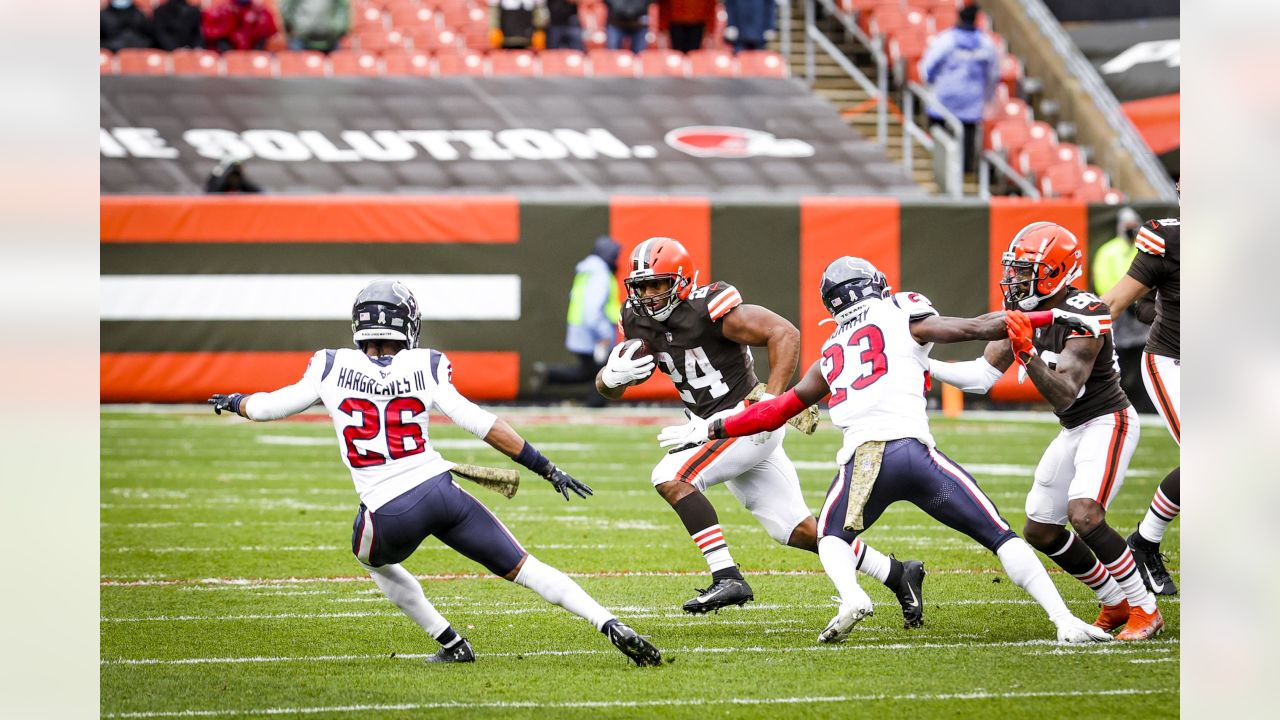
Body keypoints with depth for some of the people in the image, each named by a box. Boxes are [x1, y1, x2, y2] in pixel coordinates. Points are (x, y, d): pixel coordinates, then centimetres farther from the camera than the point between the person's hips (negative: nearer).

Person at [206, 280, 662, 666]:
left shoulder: (332, 368, 5)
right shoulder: (424, 369, 5)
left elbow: (269, 407, 17)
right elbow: (484, 425, 1)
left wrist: (232, 402, 40)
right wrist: (548, 470, 6)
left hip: (389, 512, -1)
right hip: (441, 489, 1)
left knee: (373, 558, 34)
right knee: (522, 567, 8)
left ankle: (451, 643, 24)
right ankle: (611, 626, -8)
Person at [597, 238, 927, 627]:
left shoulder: (710, 310, -19)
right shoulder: (639, 322, 4)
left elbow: (785, 334, -20)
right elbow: (606, 387, 6)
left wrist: (772, 398, -26)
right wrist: (612, 377, -18)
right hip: (720, 428, 8)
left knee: (670, 477, -22)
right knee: (797, 530, 9)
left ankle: (727, 578, -22)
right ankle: (897, 574, 19)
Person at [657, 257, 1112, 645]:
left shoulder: (832, 355, 27)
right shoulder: (905, 319, 17)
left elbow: (778, 409, 34)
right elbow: (977, 329, 8)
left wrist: (711, 429, 46)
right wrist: (1051, 317, 12)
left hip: (860, 460, 2)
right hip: (910, 449, -2)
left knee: (831, 536, 29)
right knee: (998, 536, 5)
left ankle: (851, 597, -5)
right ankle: (1065, 622, -8)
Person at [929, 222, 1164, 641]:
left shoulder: (1084, 316, -25)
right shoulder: (1024, 312, -1)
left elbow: (1064, 394, -32)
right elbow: (983, 374, -1)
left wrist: (1028, 354, -45)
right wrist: (922, 365, -10)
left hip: (1109, 422, -9)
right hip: (1073, 430, 9)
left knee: (1084, 515, -27)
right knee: (1040, 531, 10)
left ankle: (1145, 610, -12)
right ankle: (1115, 603, 25)